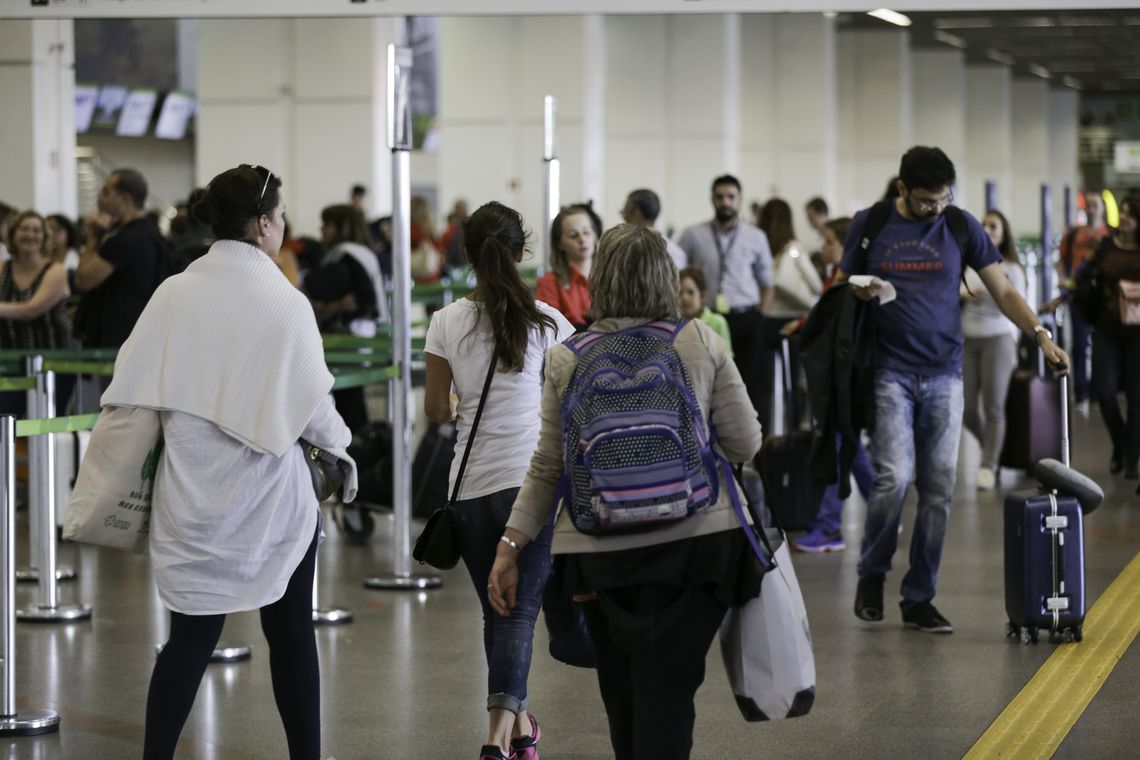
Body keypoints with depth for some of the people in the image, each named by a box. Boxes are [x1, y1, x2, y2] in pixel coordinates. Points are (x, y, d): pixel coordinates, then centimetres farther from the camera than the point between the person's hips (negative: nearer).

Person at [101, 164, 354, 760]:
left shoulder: (173, 295, -4)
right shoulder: (285, 303, -12)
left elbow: (130, 394, -4)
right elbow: (311, 407, -8)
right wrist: (341, 449, 12)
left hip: (192, 500, 2)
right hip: (271, 496, -2)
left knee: (191, 635, 9)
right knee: (290, 632, 12)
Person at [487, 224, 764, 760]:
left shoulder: (566, 360, 2)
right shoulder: (702, 343, -1)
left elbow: (547, 467, 3)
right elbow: (745, 444, 0)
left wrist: (510, 545, 10)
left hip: (600, 552, 2)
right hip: (694, 543, -1)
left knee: (623, 698, 14)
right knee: (667, 695, -4)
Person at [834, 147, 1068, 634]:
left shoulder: (961, 227, 3)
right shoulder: (870, 225, 1)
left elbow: (1003, 291, 4)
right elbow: (842, 286, 8)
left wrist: (1041, 335, -10)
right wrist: (862, 292, -15)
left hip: (944, 374, 2)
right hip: (890, 372, -2)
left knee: (938, 489, 1)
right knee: (893, 478, -14)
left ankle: (919, 599, 10)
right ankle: (871, 575, 10)